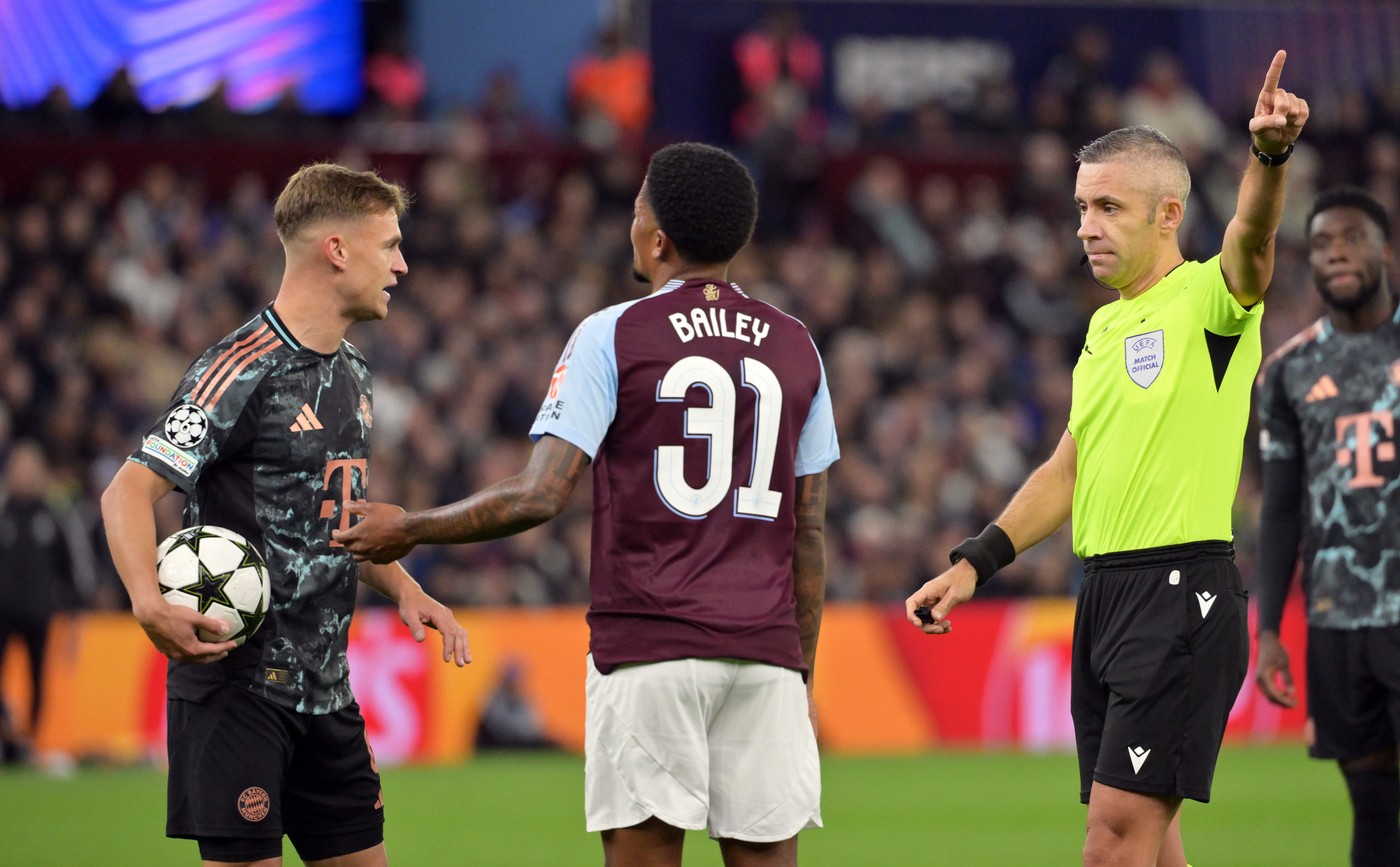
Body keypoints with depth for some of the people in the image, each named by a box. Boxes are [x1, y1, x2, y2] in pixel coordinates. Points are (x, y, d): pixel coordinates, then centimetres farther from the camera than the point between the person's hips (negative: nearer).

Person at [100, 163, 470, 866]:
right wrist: (151, 606, -34)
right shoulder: (243, 370, -14)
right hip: (236, 682, -9)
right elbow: (128, 492, -18)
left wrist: (403, 591, 12)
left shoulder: (352, 374, 14)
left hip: (326, 689, 9)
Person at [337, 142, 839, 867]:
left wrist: (409, 529, 4)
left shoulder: (613, 337, -2)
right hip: (767, 650, 4)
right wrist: (803, 678, 19)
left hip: (649, 644, -4)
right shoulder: (796, 348, 11)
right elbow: (809, 531, 13)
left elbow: (540, 495, -9)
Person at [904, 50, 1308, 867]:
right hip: (1104, 590, 9)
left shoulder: (1205, 298, -7)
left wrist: (1270, 155, -50)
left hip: (1181, 592, -9)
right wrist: (974, 563, 17)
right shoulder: (1106, 325, 17)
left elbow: (1252, 239, -30)